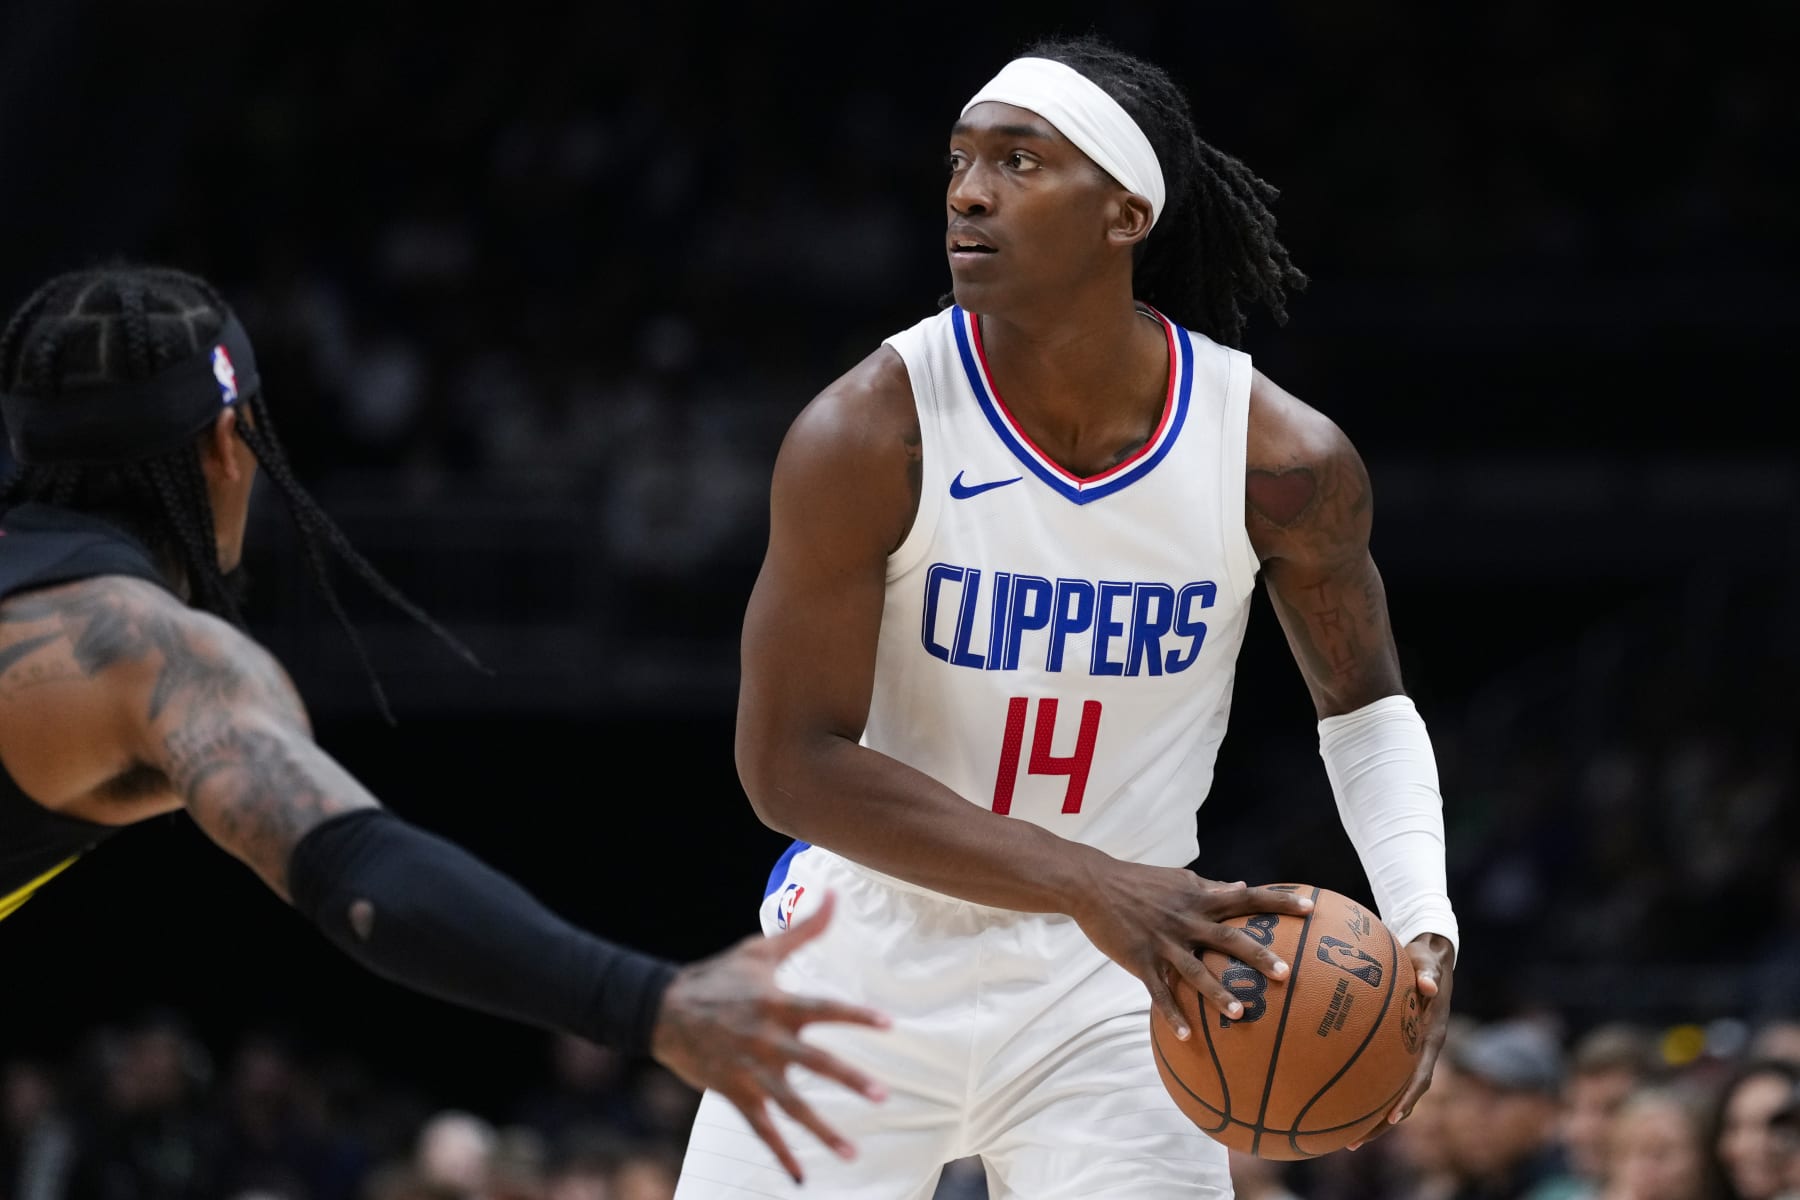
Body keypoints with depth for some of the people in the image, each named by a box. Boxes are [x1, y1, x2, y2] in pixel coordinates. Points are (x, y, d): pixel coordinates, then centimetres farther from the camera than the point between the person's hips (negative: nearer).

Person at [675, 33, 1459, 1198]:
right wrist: (1089, 884, -29)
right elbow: (790, 763, -19)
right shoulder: (867, 435, -18)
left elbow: (1365, 706, 6)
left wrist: (1422, 925, -13)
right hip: (868, 960, -1)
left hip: (1106, 989, 1)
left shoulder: (1284, 461, -11)